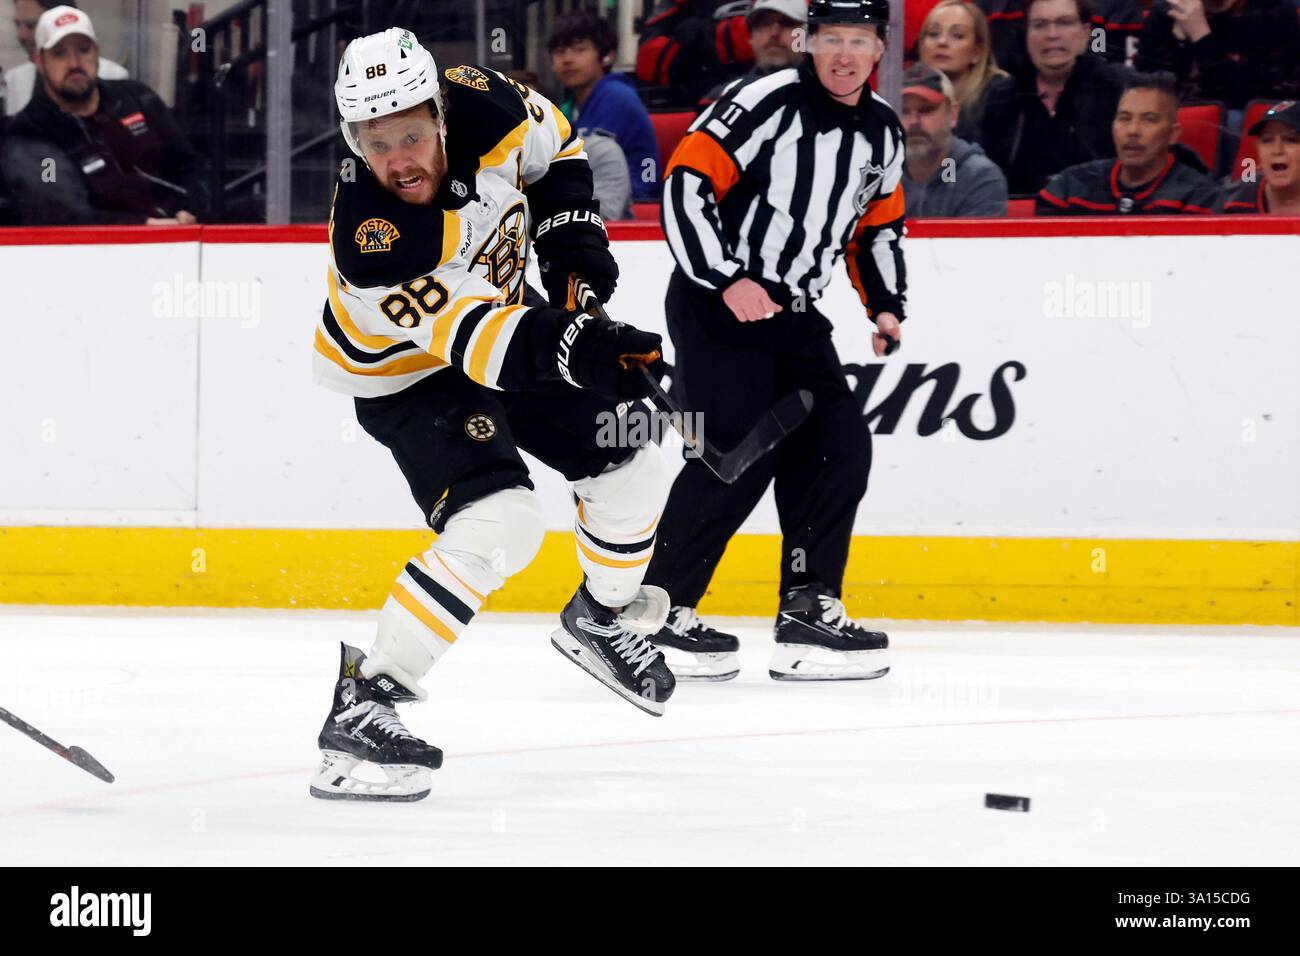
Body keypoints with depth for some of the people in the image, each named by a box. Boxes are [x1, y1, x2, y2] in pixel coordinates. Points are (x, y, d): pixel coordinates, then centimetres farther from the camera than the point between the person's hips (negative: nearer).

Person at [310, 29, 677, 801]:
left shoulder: (479, 105, -24)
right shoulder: (370, 238, -39)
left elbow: (552, 146, 1)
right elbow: (474, 337, -42)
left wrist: (571, 232, -10)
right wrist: (578, 350, -55)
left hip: (502, 309, 7)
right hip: (403, 370, -7)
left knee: (632, 461, 10)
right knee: (497, 527, -26)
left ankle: (602, 619, 38)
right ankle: (363, 704, -22)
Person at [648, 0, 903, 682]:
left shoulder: (882, 133, 8)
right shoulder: (767, 103, -15)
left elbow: (880, 227, 23)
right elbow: (687, 184, -19)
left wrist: (886, 305, 8)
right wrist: (727, 281, -24)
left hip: (792, 316, 8)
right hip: (714, 304, -8)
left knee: (839, 447, 0)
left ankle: (809, 614, 7)